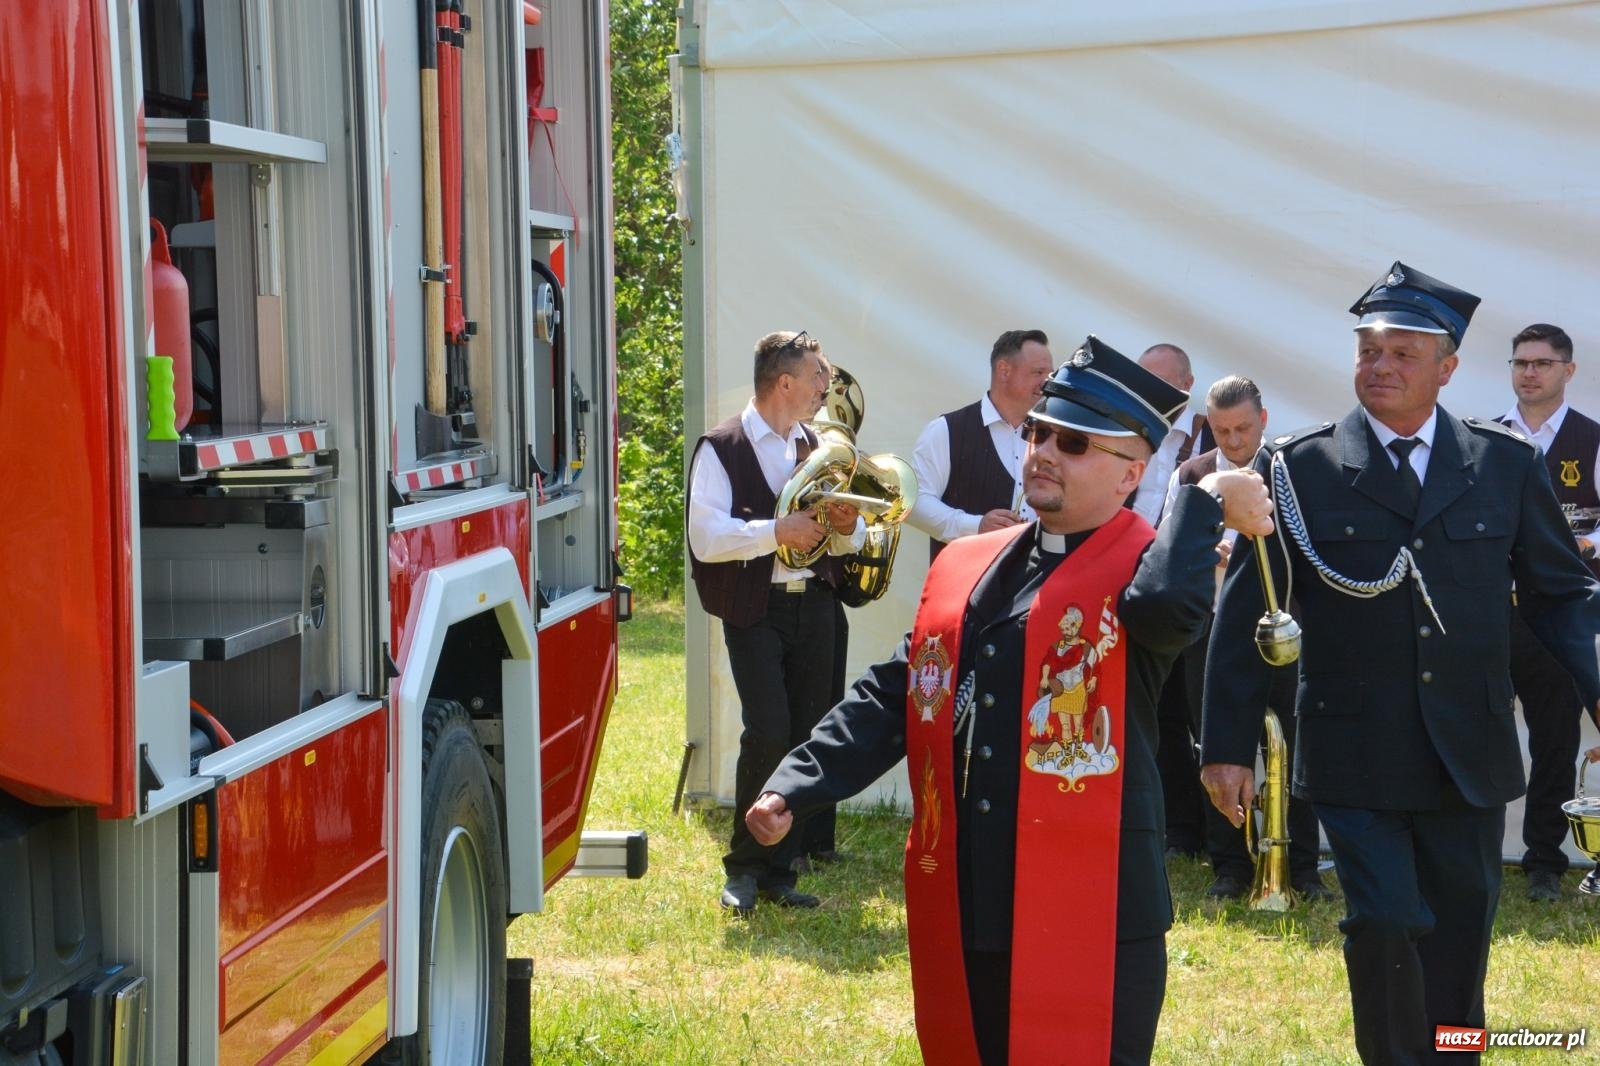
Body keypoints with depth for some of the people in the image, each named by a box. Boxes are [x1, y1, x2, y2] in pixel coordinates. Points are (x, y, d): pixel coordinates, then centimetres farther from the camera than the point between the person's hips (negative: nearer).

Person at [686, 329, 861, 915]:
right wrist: (779, 531, -21)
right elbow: (707, 538, -15)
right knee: (767, 733, -15)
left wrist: (847, 525, -3)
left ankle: (777, 872, 14)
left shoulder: (815, 446, 16)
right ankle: (743, 867, 2)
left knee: (805, 736, 4)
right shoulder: (722, 448, -5)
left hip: (813, 606, 6)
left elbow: (842, 542, 20)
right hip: (755, 610, -6)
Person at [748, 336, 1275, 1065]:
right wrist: (794, 788, 1)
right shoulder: (964, 565, 13)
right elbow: (893, 697, 13)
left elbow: (1168, 608, -30)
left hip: (1091, 916, -6)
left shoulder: (1143, 566, -5)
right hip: (961, 909, 6)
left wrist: (1205, 501, -14)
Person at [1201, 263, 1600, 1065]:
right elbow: (1244, 615, -1)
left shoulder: (1505, 464, 4)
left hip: (1470, 758, 3)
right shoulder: (1298, 468, -2)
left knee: (1458, 939, 11)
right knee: (1386, 924, -11)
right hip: (1357, 756, -2)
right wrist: (1227, 746, -3)